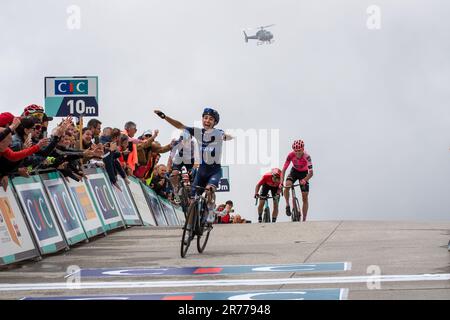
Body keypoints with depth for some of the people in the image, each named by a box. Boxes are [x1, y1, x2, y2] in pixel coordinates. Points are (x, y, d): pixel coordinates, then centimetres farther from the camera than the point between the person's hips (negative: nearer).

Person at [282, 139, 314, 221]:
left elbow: (311, 173, -42)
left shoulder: (307, 157, -34)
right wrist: (281, 182, -35)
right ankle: (287, 205, -8)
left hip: (304, 173, -1)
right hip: (294, 171, 1)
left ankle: (304, 219, 5)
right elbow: (284, 169, -23)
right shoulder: (291, 155, -28)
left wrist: (304, 180, -59)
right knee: (287, 185, -30)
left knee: (305, 197, -4)